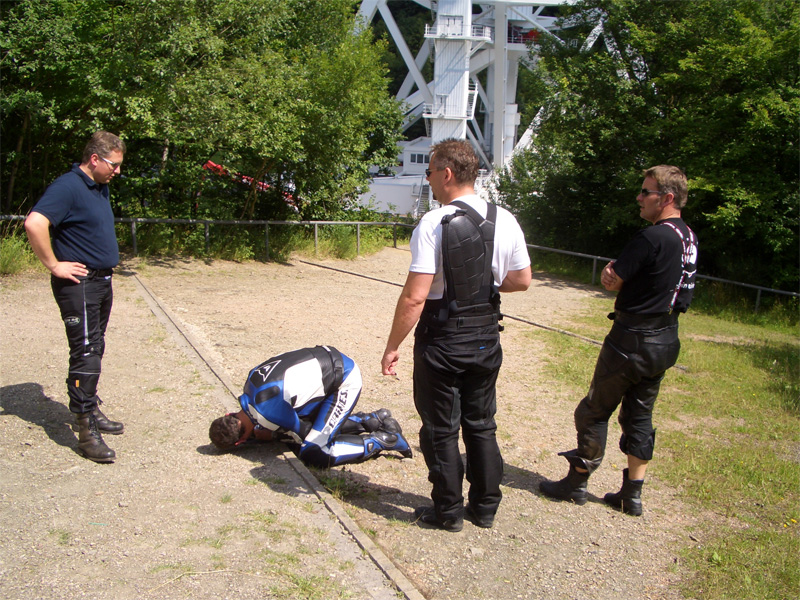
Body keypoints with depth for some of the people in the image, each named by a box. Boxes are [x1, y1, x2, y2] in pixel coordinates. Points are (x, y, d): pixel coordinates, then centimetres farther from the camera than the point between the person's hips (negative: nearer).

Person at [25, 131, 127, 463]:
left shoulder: (100, 188, 15)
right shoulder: (68, 187, -16)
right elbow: (34, 223, -29)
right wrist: (54, 265, -22)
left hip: (102, 282, 9)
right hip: (78, 284, -9)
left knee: (94, 350, 16)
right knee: (85, 353, -9)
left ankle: (91, 411, 28)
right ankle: (86, 430, -5)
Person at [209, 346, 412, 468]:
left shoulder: (267, 410, -26)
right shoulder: (253, 379, 0)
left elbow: (302, 434, -8)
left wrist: (268, 435, 3)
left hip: (345, 381, -9)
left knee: (313, 455, -10)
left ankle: (383, 440, -3)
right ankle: (374, 420, 24)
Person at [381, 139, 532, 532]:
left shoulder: (433, 224, -19)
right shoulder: (505, 221, -2)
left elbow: (414, 297, -22)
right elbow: (522, 280, 7)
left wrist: (392, 347, -13)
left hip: (442, 341, -5)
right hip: (487, 339, 6)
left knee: (441, 429, 11)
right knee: (481, 424, 19)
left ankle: (448, 511, 23)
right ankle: (485, 507, 30)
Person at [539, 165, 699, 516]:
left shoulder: (653, 237, -21)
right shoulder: (689, 238, 8)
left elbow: (611, 281, -15)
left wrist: (612, 272, 3)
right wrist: (618, 272, -1)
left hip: (632, 341, -9)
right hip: (665, 341, 9)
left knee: (595, 410, 6)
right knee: (640, 414, 16)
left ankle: (577, 484, 18)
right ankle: (632, 494, 21)